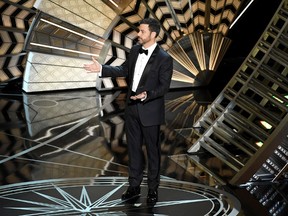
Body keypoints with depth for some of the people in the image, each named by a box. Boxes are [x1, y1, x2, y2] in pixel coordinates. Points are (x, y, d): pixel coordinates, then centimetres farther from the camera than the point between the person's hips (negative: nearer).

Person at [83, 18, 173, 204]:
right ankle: (134, 186, 26)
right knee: (134, 148, 14)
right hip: (132, 107, 7)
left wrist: (146, 95, -31)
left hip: (150, 110, -6)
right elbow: (125, 70, 15)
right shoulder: (135, 50, 3)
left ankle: (153, 189, 22)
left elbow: (164, 86, -16)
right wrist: (102, 69, 7)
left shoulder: (164, 59, -17)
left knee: (153, 150, 8)